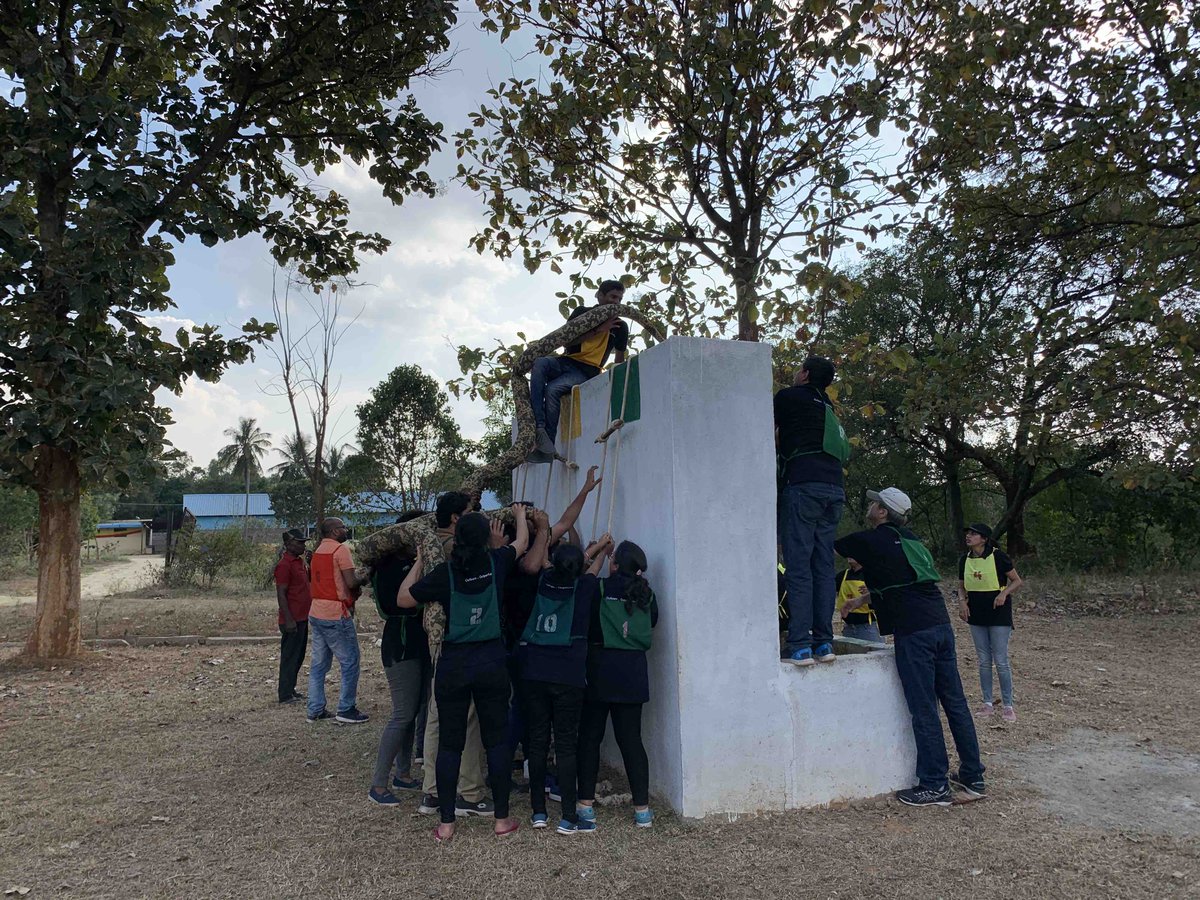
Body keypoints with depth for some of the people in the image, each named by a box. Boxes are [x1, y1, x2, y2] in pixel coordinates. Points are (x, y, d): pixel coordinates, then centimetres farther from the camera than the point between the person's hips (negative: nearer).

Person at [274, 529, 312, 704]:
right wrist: (289, 620, -22)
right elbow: (281, 594, -19)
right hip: (292, 620, -9)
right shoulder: (284, 565, -15)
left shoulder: (300, 562, 13)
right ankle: (285, 695, 5)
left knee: (298, 656, 15)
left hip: (302, 618, 9)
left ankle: (291, 689, 25)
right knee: (289, 657, -2)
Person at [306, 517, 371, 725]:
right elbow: (351, 582, -19)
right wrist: (364, 579, 2)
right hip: (336, 615, -9)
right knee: (350, 662, 0)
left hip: (316, 614, 9)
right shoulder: (341, 549, -12)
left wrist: (355, 588, 13)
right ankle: (346, 711, 2)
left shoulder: (318, 550, 15)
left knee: (319, 664, 12)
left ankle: (315, 710, 16)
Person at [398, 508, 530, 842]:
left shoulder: (444, 572, -9)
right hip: (491, 661, 1)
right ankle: (502, 818, 17)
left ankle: (446, 823, 15)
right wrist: (520, 514, 35)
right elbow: (522, 543, 16)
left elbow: (403, 599, 1)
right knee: (496, 741, 10)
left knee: (449, 743, 9)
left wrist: (419, 563, 11)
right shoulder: (496, 563, -5)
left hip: (453, 664, -1)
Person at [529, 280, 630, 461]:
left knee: (552, 389, -32)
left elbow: (620, 359, 20)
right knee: (540, 362, -34)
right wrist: (598, 330, -5)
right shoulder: (581, 312, 13)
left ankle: (547, 449, -27)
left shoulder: (620, 327, 13)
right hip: (567, 362, 2)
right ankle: (539, 427, -42)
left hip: (587, 371, -2)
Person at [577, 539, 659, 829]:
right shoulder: (646, 595, 2)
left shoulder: (600, 588, -10)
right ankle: (642, 809, 8)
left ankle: (586, 805, 13)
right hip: (633, 673, 3)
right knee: (631, 739, 8)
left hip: (599, 671, -3)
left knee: (589, 738, 9)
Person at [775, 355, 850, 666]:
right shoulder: (826, 405, 25)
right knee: (823, 566, 6)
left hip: (803, 486, -6)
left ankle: (800, 646, -12)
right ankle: (824, 643, 4)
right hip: (834, 489, 6)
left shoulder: (788, 397, 7)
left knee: (798, 566, -8)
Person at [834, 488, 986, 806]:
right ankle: (973, 778, 20)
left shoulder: (872, 540, -3)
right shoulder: (908, 539, 20)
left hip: (914, 632, -8)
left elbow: (830, 547, 10)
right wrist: (862, 572, 39)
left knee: (924, 710, -2)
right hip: (941, 625, 8)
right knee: (955, 703, 11)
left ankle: (934, 787, 3)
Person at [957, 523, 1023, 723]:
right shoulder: (965, 559, 3)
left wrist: (1004, 593, -22)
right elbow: (962, 586, 13)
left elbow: (1017, 581, -5)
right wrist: (962, 601, -6)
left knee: (1001, 661, -1)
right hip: (976, 615, 5)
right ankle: (987, 703, 20)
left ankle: (1008, 706, 10)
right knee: (984, 661, 11)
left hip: (998, 613, -5)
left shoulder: (997, 556, -12)